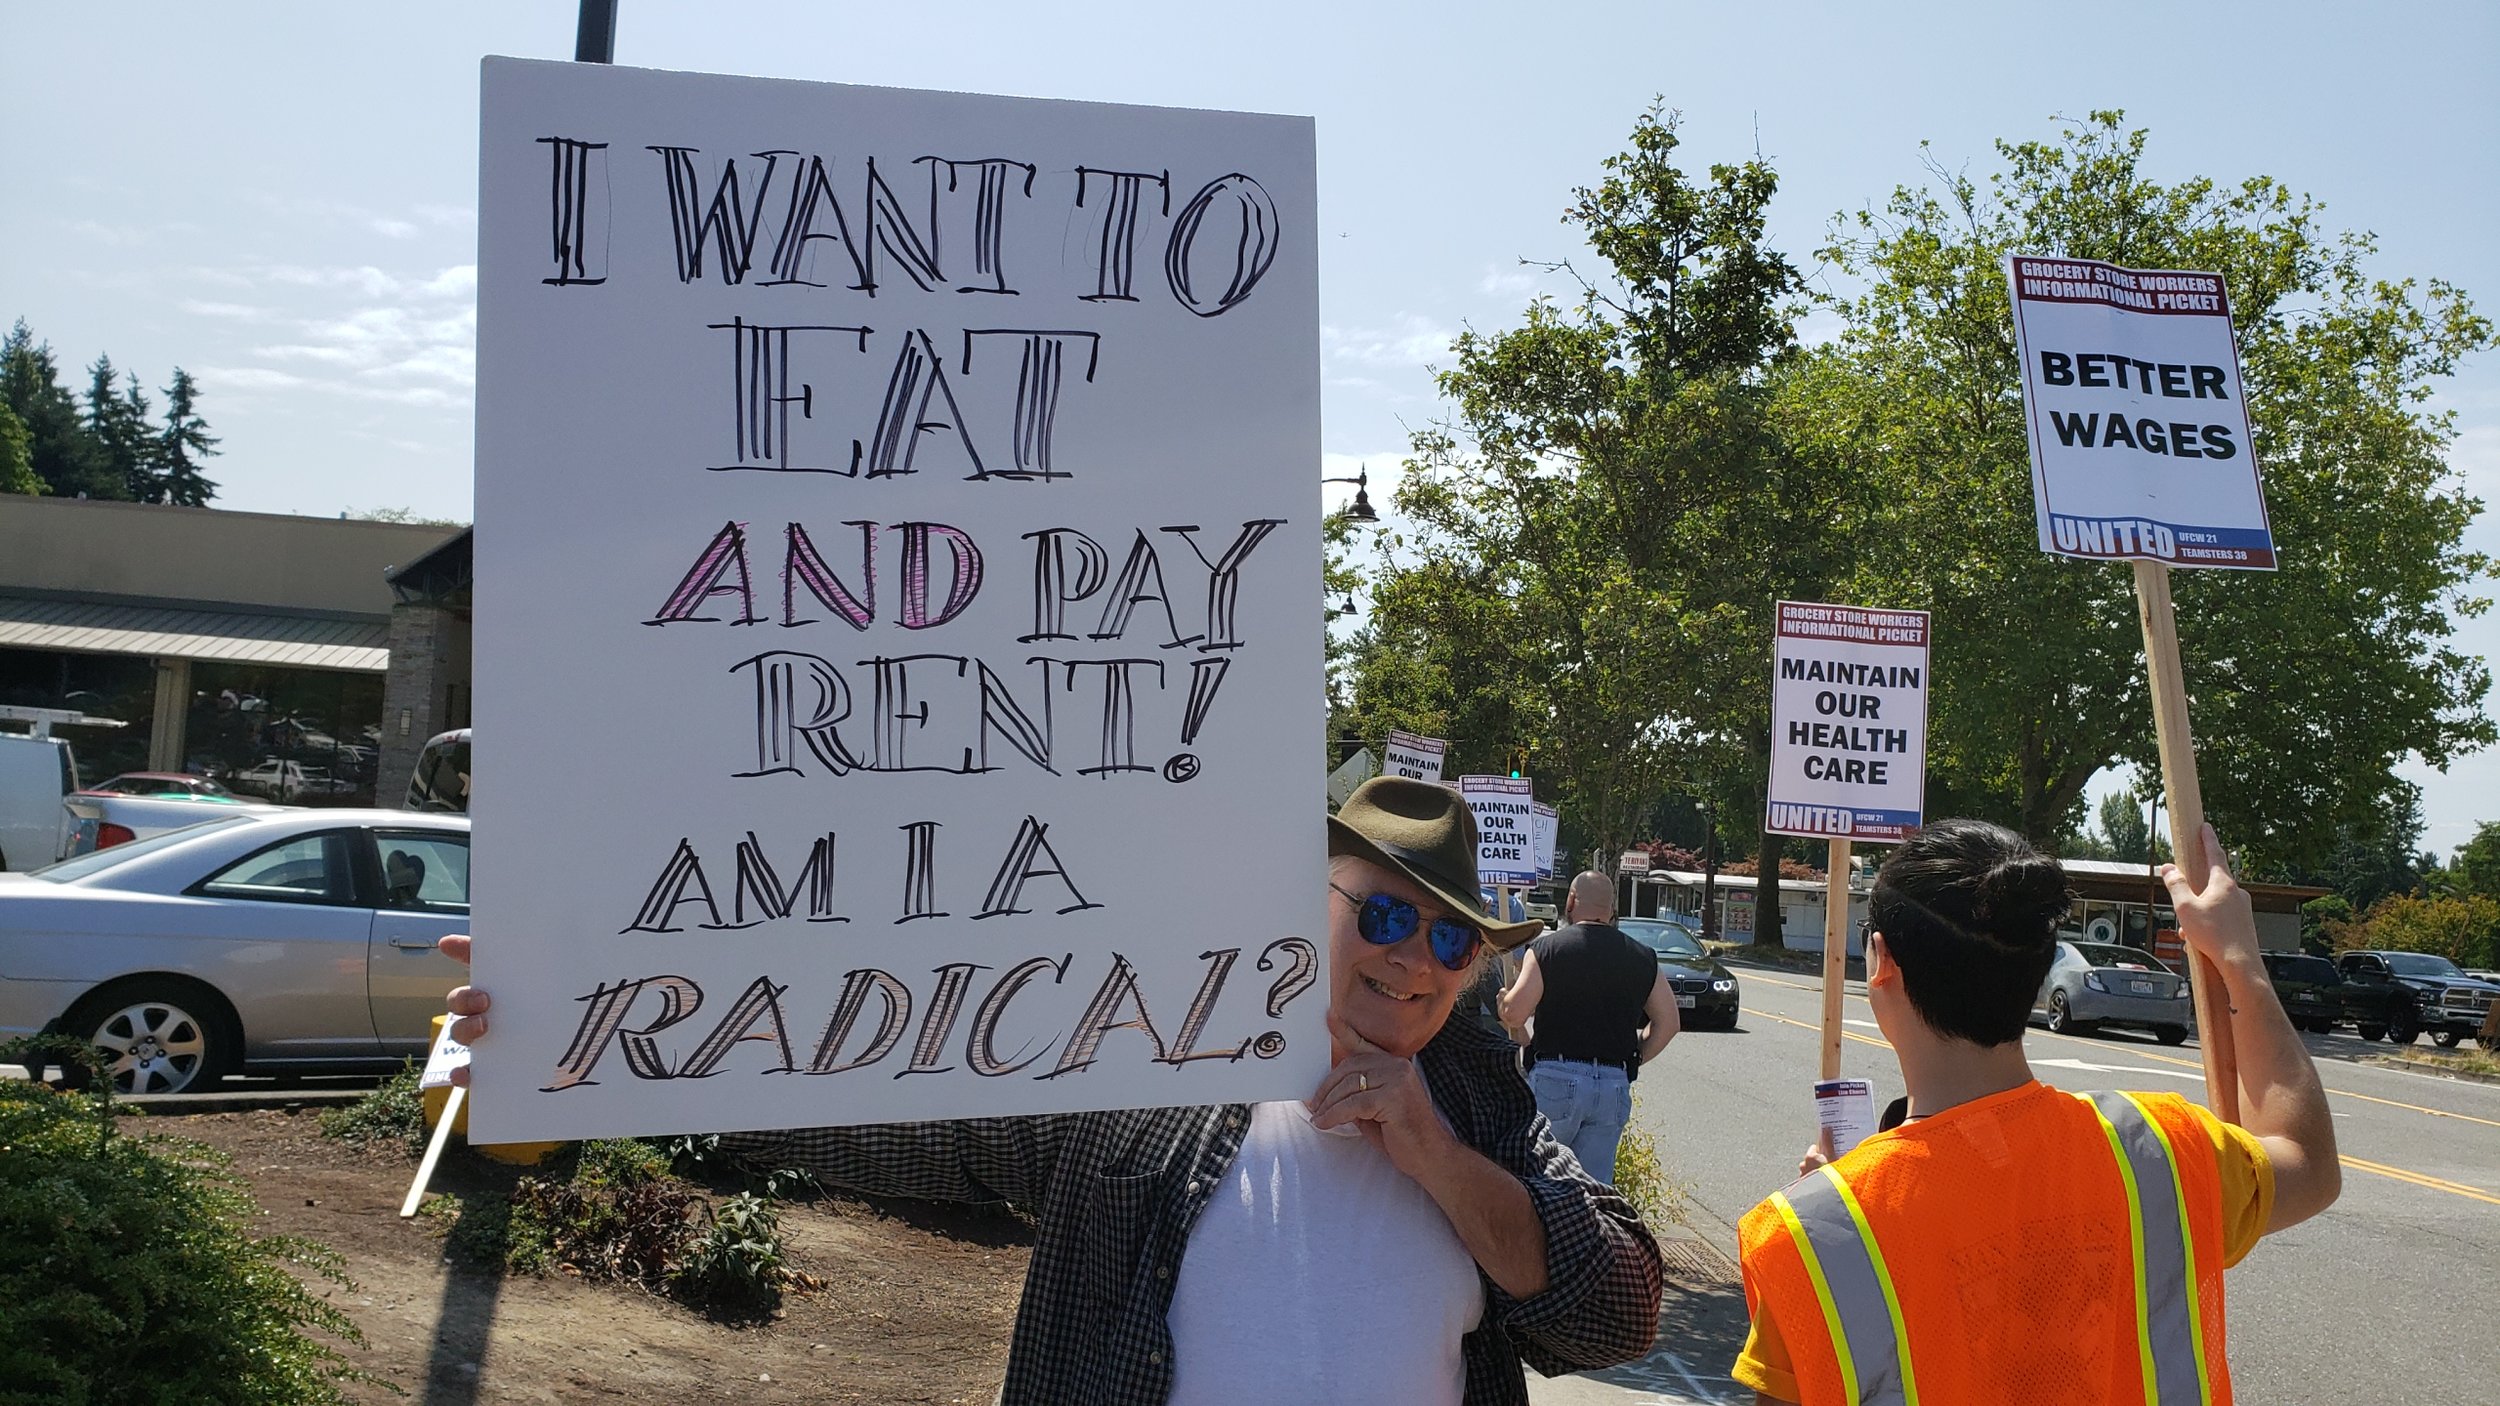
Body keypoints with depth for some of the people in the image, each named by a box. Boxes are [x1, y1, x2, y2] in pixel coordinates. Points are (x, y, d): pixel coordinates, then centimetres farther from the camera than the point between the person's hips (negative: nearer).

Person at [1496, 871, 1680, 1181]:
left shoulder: (1546, 947, -3)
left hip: (1555, 1078, -3)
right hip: (1615, 1086, 4)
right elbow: (1667, 1022, 11)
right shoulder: (1642, 958, 9)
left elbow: (1514, 1013, -11)